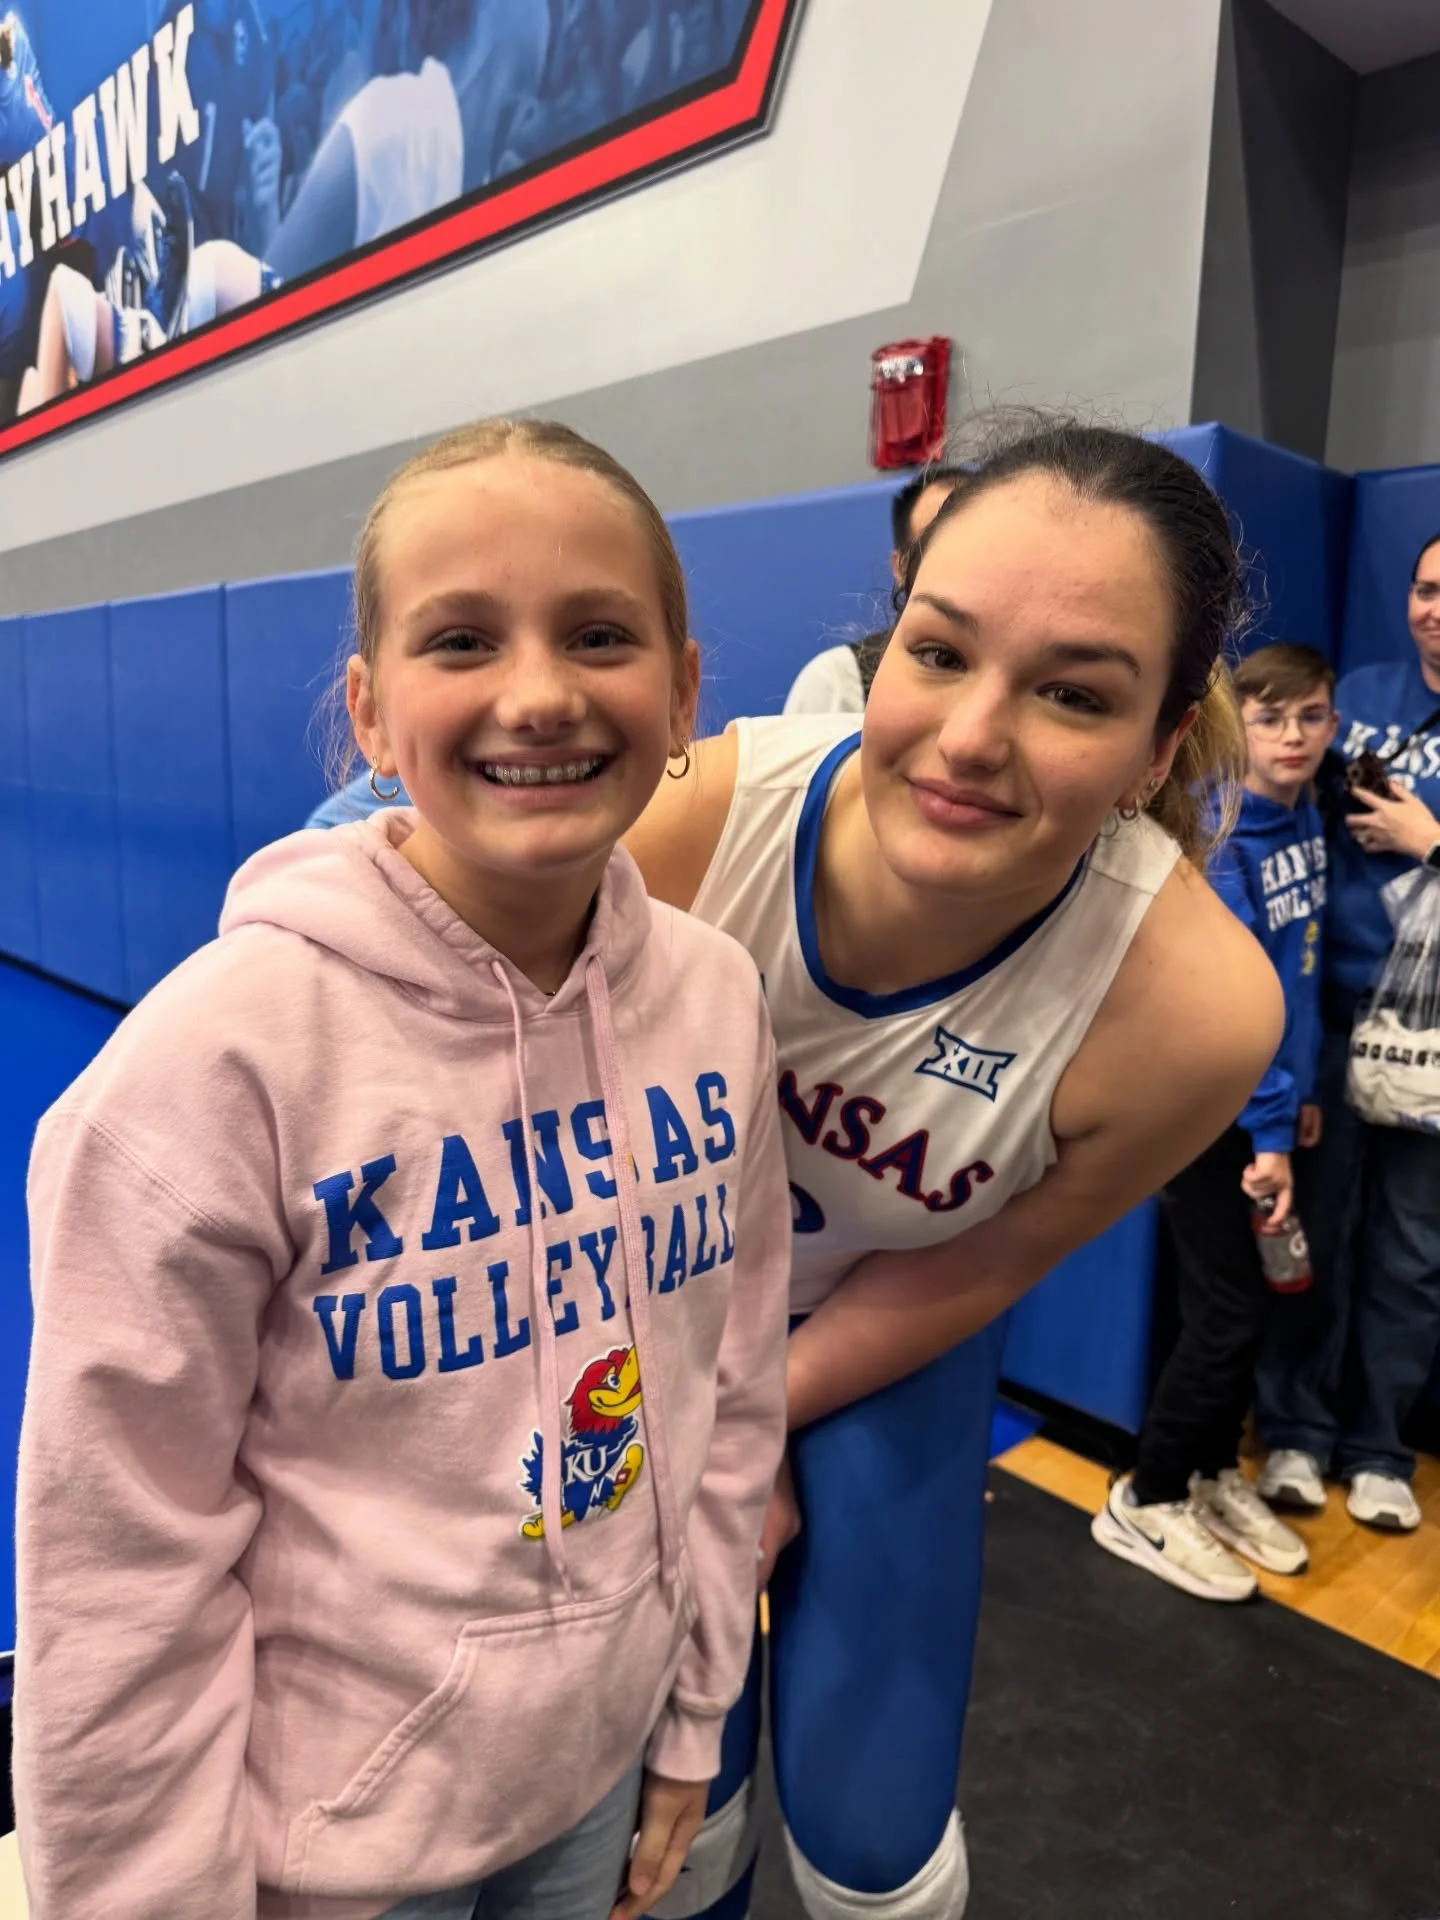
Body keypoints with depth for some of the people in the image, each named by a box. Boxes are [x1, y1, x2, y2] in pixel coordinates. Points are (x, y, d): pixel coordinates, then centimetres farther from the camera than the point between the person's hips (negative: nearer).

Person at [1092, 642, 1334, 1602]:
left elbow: (1301, 973, 11)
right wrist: (1266, 1130, -20)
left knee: (1253, 1302, 16)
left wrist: (1303, 1089, 13)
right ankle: (1147, 1503, 18)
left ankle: (1216, 1473, 35)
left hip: (1268, 1103, 8)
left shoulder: (1307, 818, 6)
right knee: (1231, 1312, -1)